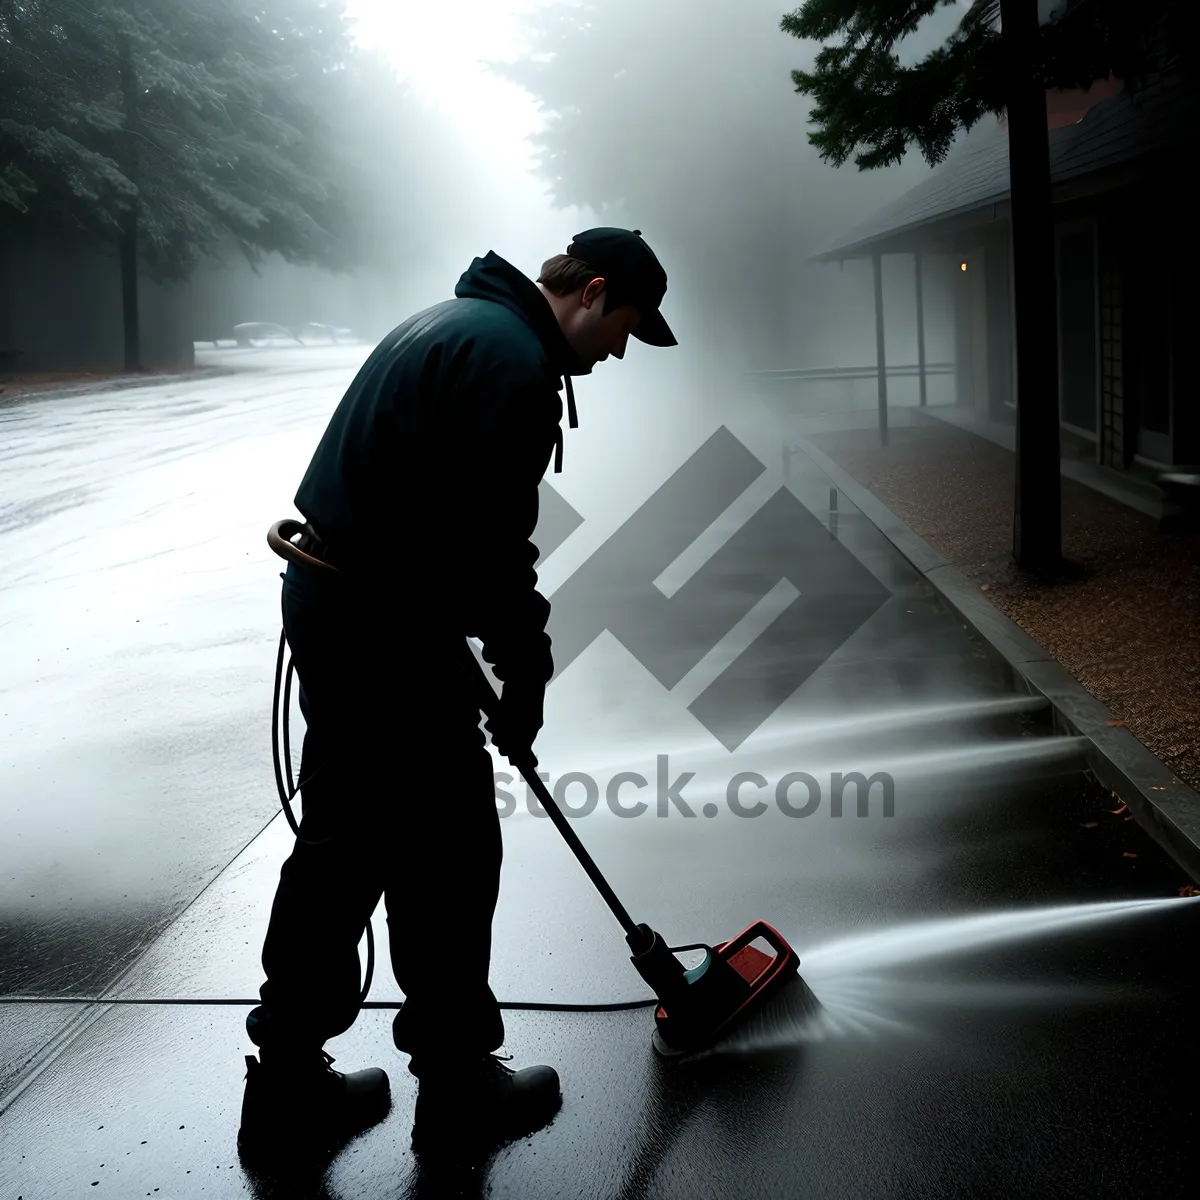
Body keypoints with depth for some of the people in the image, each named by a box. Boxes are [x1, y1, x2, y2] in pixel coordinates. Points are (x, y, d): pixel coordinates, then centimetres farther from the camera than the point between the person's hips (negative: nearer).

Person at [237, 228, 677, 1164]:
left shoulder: (455, 323, 18)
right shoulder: (511, 359, -16)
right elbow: (492, 541, -21)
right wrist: (524, 677, -10)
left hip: (331, 603, 11)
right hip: (390, 632, -11)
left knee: (345, 842, 17)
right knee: (449, 852, 2)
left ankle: (288, 1083, 27)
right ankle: (458, 1086, 17)